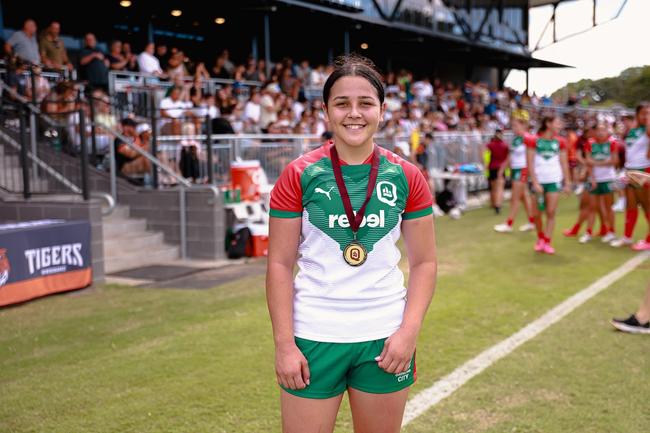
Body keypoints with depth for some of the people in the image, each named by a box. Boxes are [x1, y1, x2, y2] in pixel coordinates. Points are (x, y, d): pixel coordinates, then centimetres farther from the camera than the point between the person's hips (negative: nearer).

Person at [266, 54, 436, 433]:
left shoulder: (406, 177, 0)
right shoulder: (299, 175, -5)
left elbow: (424, 262, 3)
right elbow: (280, 264, -4)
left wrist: (409, 331, -8)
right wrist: (284, 344, -9)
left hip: (385, 339, 2)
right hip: (314, 337, -2)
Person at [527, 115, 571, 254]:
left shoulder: (560, 141, 4)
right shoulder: (534, 141, -5)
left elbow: (564, 163, 8)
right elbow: (530, 163, -6)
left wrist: (567, 182, 3)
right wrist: (535, 183, -12)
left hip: (554, 180, 2)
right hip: (538, 180, -2)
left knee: (551, 213, -3)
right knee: (537, 213, 5)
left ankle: (547, 242, 3)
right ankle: (540, 238, 27)